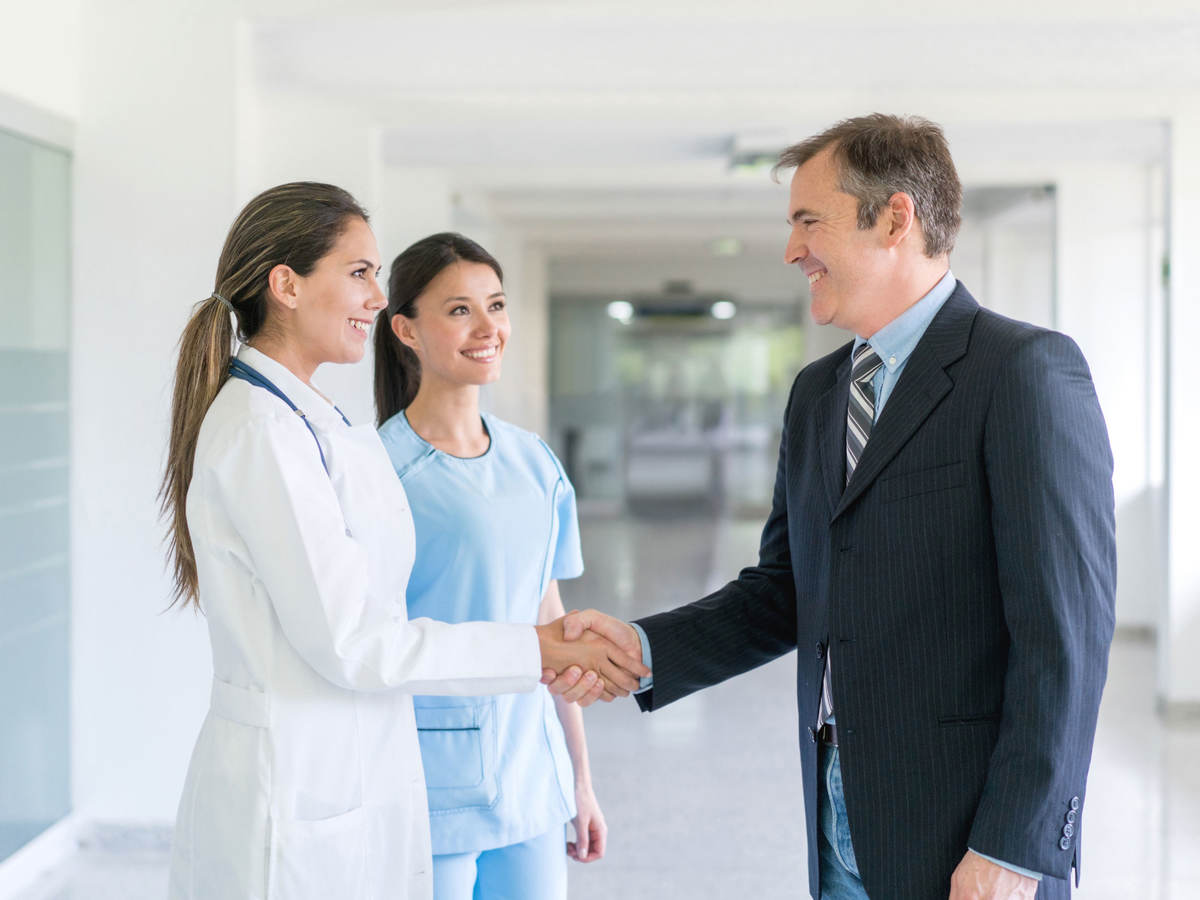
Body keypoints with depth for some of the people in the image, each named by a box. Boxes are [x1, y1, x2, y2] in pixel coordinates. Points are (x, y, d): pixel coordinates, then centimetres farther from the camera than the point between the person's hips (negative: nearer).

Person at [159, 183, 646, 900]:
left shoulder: (307, 421, 12)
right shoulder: (262, 430, -17)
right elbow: (348, 642, -20)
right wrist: (535, 650, -14)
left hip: (349, 782, 9)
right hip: (298, 799, -9)